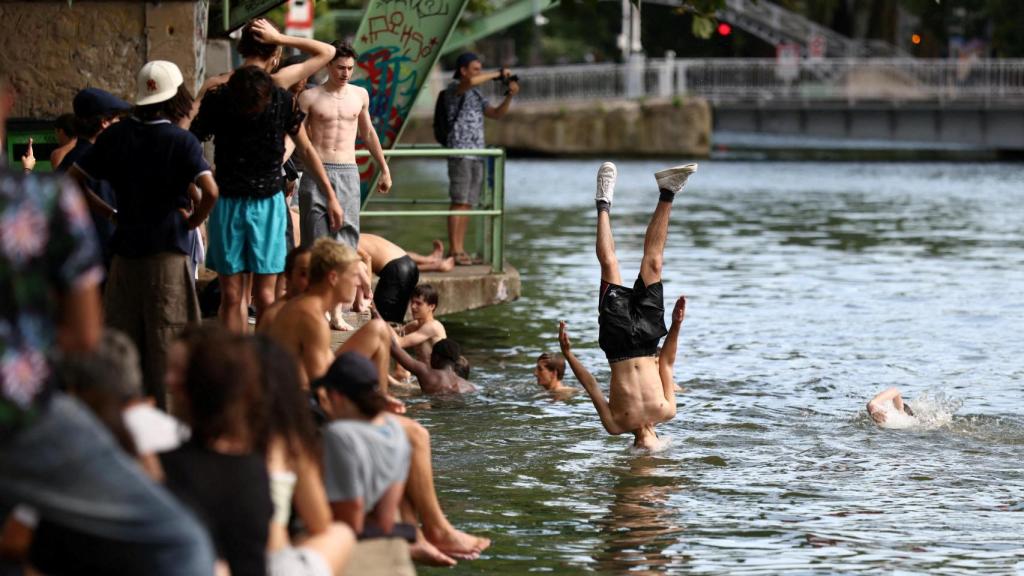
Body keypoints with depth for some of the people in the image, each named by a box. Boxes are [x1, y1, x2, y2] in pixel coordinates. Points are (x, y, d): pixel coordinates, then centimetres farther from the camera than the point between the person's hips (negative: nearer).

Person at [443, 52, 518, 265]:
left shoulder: (477, 95, 20)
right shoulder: (454, 88, -5)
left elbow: (496, 113, 14)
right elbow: (470, 81, -26)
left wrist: (510, 96, -1)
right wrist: (498, 74, -15)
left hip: (477, 154, 8)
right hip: (460, 152, -8)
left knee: (468, 203, 6)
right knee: (459, 202, -10)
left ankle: (460, 250, 8)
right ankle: (454, 251, -9)